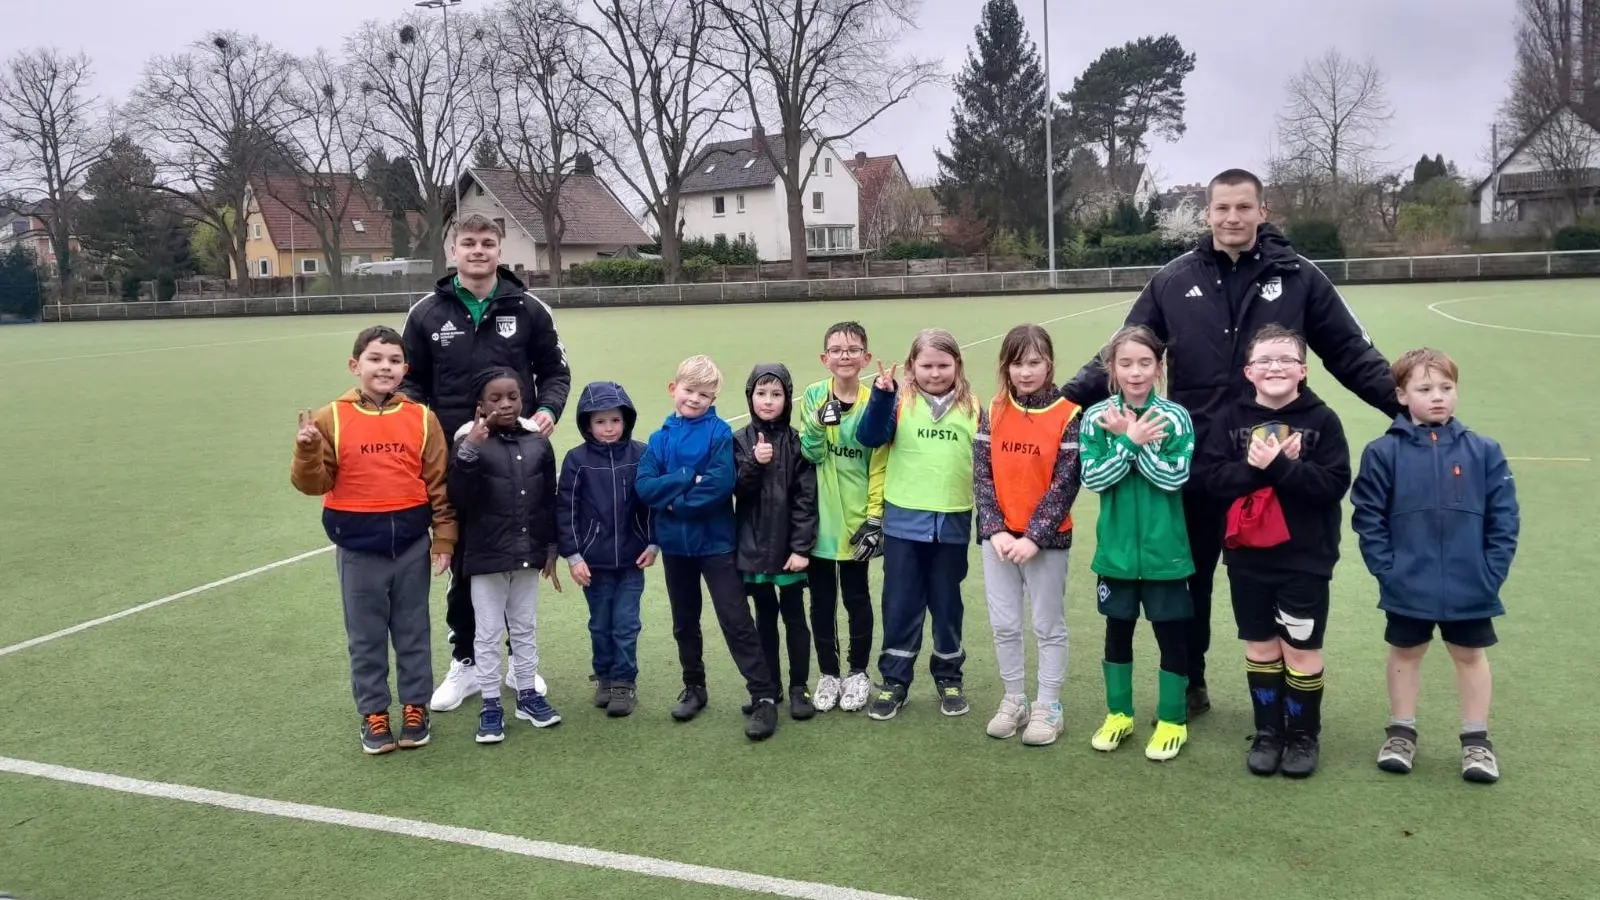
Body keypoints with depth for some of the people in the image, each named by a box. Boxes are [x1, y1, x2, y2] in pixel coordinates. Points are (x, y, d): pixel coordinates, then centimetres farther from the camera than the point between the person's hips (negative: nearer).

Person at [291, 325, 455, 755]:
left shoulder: (422, 418, -1)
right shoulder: (331, 418, -4)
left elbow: (439, 484, 2)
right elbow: (314, 483, -4)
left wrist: (443, 539, 1)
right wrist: (307, 450, -23)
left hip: (411, 544, 1)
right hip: (358, 548, -1)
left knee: (413, 633, 13)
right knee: (366, 637, 11)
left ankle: (415, 708, 27)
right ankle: (373, 714, 24)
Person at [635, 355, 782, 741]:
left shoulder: (720, 431, -8)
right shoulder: (660, 439, 4)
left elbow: (722, 482, -21)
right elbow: (644, 486, -8)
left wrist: (675, 500, -14)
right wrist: (689, 479, -18)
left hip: (716, 542, -5)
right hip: (675, 545, 5)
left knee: (736, 621, -4)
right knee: (685, 623, 17)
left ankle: (764, 697, 1)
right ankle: (694, 688, 33)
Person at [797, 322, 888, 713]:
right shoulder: (813, 397, -1)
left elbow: (879, 466, -4)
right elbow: (810, 454, -9)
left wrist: (874, 518, -9)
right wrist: (821, 421, -25)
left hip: (856, 520, -1)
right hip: (818, 519, 2)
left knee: (856, 597, 10)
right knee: (822, 599, 10)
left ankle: (858, 673, 27)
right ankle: (828, 674, 25)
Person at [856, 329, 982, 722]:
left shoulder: (972, 408, 4)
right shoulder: (899, 402, -3)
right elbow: (869, 438, -17)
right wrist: (881, 394, -31)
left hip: (953, 524, 2)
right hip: (904, 522, -1)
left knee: (947, 604, 14)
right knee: (900, 605, 7)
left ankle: (948, 677, 30)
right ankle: (894, 681, 20)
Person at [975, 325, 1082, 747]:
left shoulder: (1068, 415, -9)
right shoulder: (994, 411, 2)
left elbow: (1065, 484, -11)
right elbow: (981, 474, -1)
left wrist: (1033, 537, -17)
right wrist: (994, 529, -11)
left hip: (1046, 538, -3)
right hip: (998, 536, 3)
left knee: (1048, 626, 8)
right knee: (1004, 625, 11)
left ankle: (1048, 707, 21)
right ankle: (1014, 699, 27)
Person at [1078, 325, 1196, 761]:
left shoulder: (1174, 417, -8)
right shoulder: (1096, 418, -4)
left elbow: (1175, 477, -17)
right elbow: (1093, 478, -11)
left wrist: (1132, 439, -21)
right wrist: (1130, 441, -21)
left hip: (1164, 550, -2)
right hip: (1116, 549, 2)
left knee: (1171, 631, 7)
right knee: (1118, 630, 15)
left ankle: (1172, 721, 24)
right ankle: (1118, 714, 31)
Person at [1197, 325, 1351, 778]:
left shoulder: (1322, 420, -5)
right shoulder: (1230, 419, 1)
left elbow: (1334, 484, -14)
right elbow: (1209, 477, -8)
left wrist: (1279, 465, -23)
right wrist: (1253, 466, -22)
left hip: (1305, 559, -2)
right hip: (1247, 558, 2)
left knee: (1301, 651, 7)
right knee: (1259, 647, 13)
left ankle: (1304, 735, 25)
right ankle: (1268, 732, 27)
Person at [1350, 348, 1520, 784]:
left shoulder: (1483, 451, -4)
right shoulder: (1383, 452, -9)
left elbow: (1504, 519, -1)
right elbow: (1368, 518, -7)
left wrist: (1492, 572, -6)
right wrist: (1386, 568, -11)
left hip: (1470, 588, 1)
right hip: (1408, 588, -1)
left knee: (1471, 655, 16)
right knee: (1406, 653, 15)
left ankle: (1477, 740, 31)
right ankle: (1401, 732, 31)